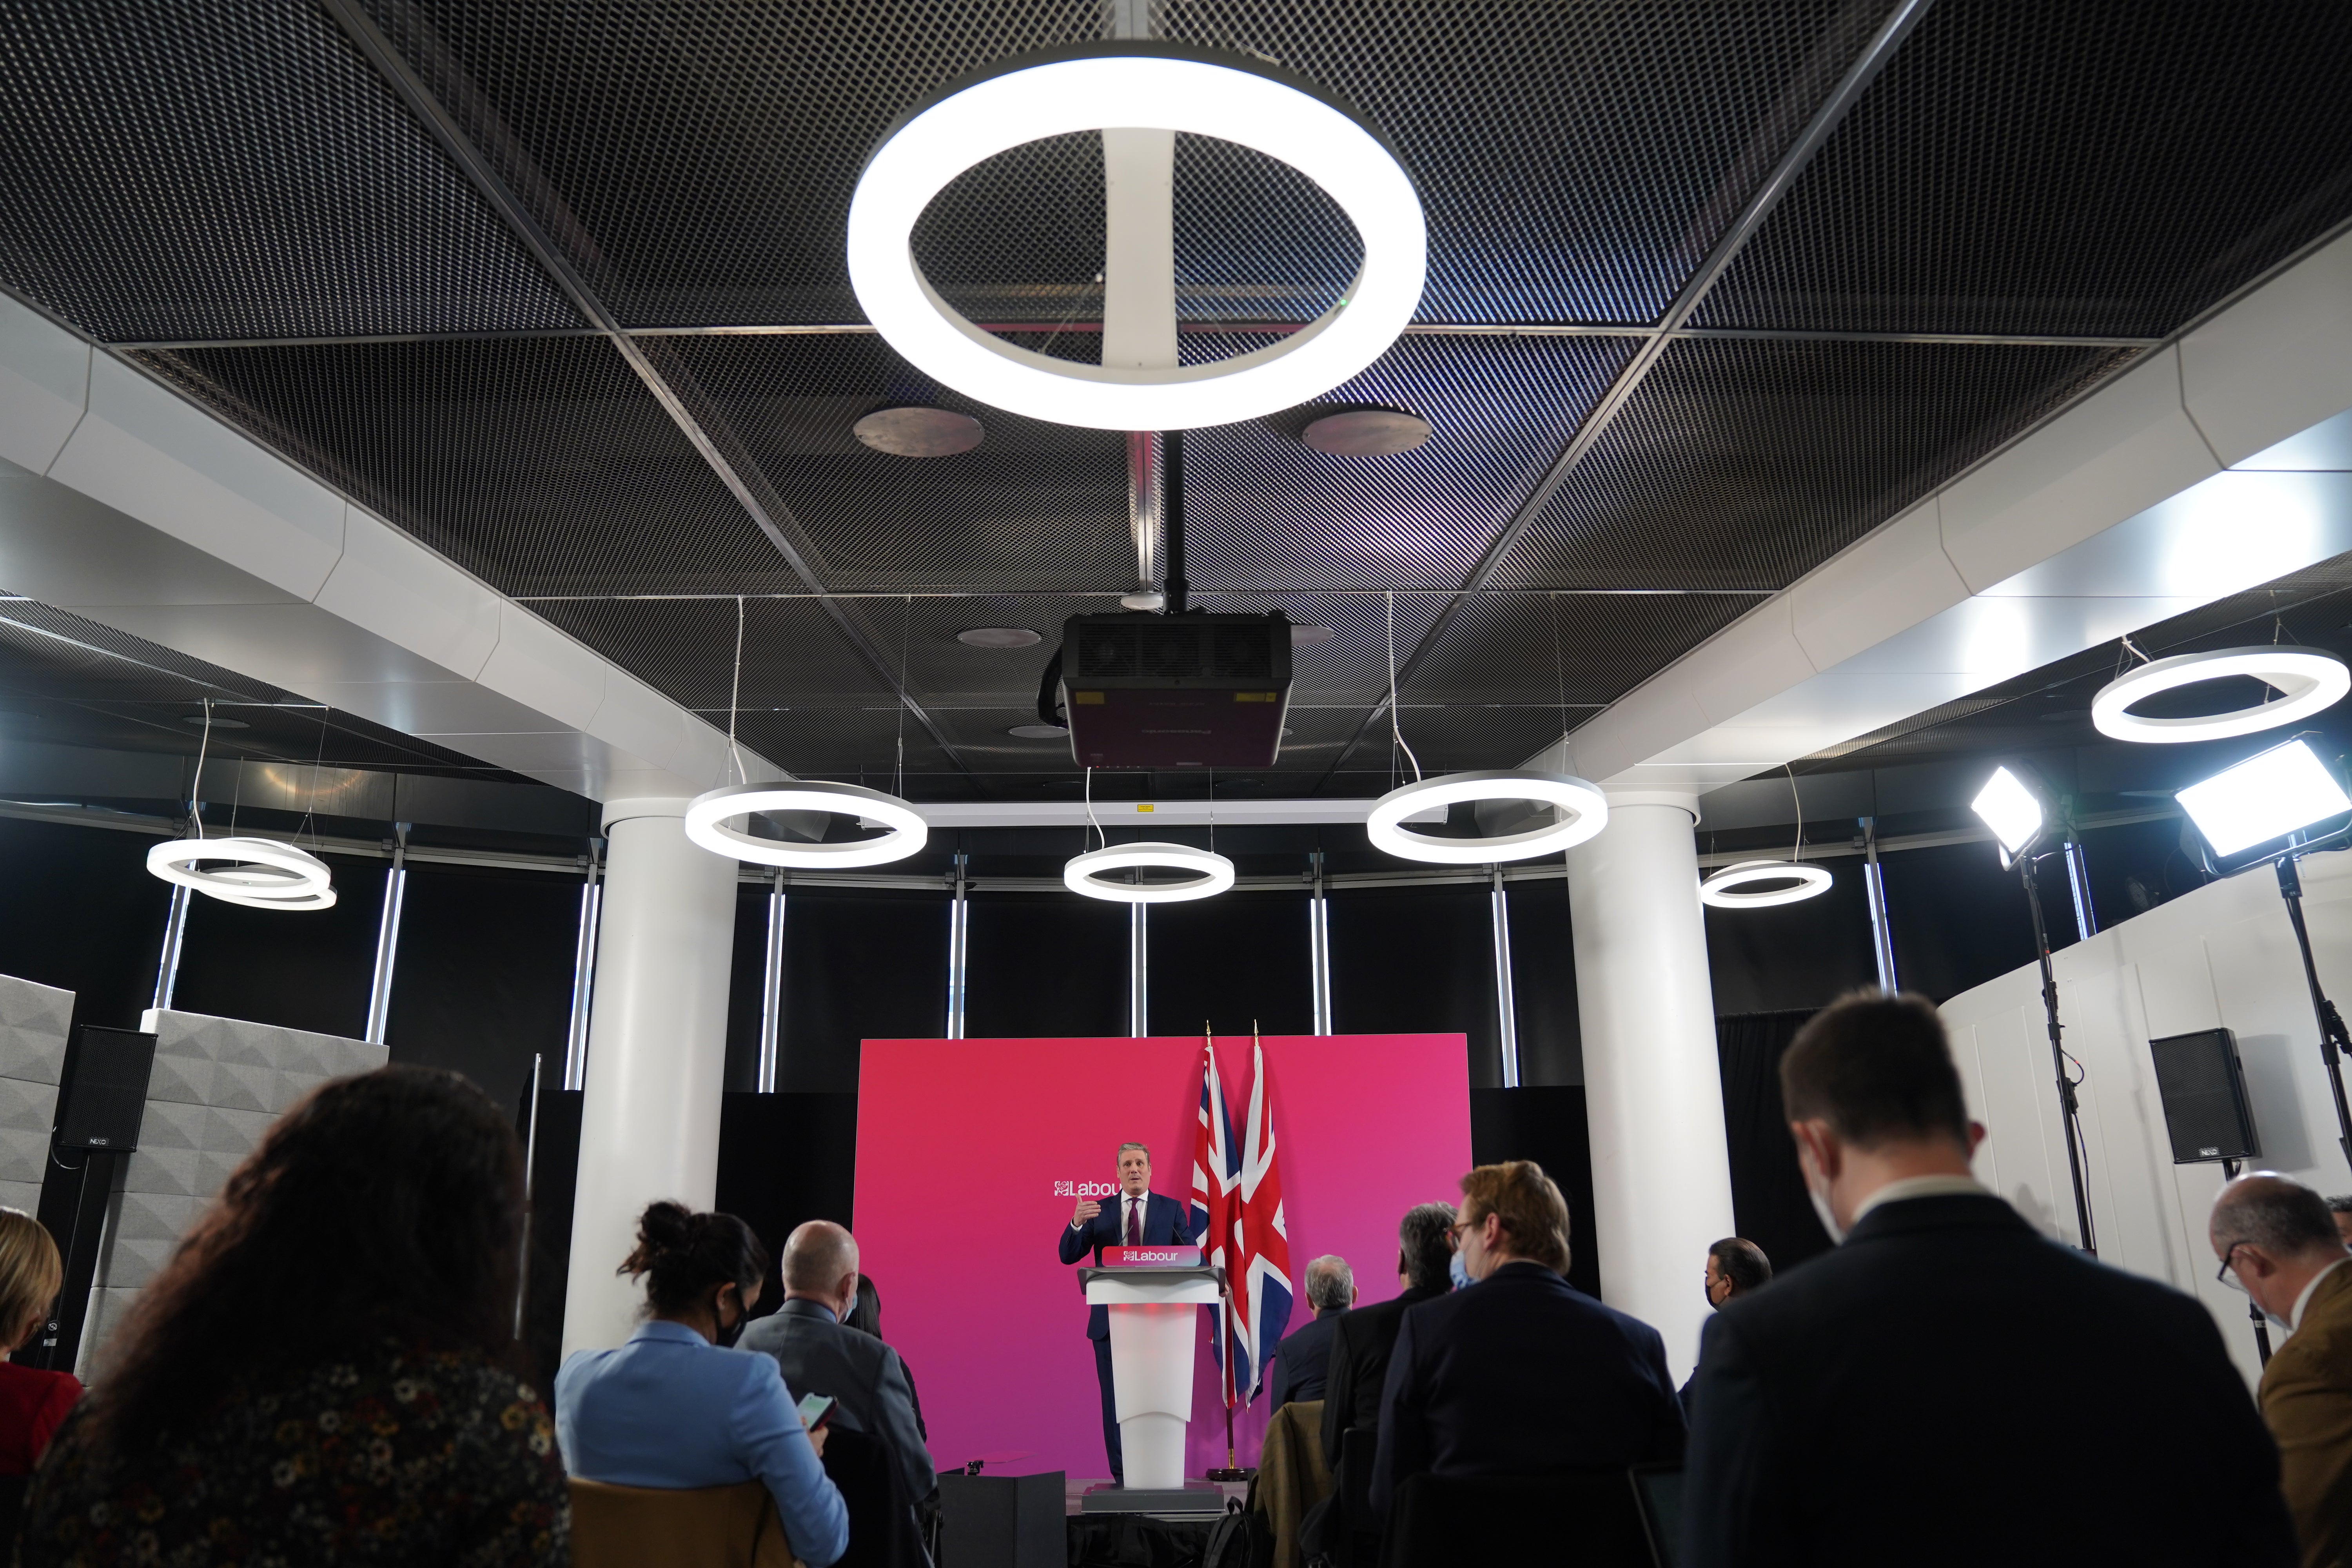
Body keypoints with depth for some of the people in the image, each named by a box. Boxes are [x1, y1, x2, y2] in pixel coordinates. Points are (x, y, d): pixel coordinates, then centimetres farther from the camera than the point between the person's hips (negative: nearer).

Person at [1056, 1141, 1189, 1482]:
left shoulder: (1171, 1209, 6)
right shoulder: (1099, 1212, 7)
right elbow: (1068, 1256, 0)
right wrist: (1076, 1223, -19)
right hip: (1110, 1321, 1)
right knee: (1115, 1401, 4)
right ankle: (1123, 1479, 12)